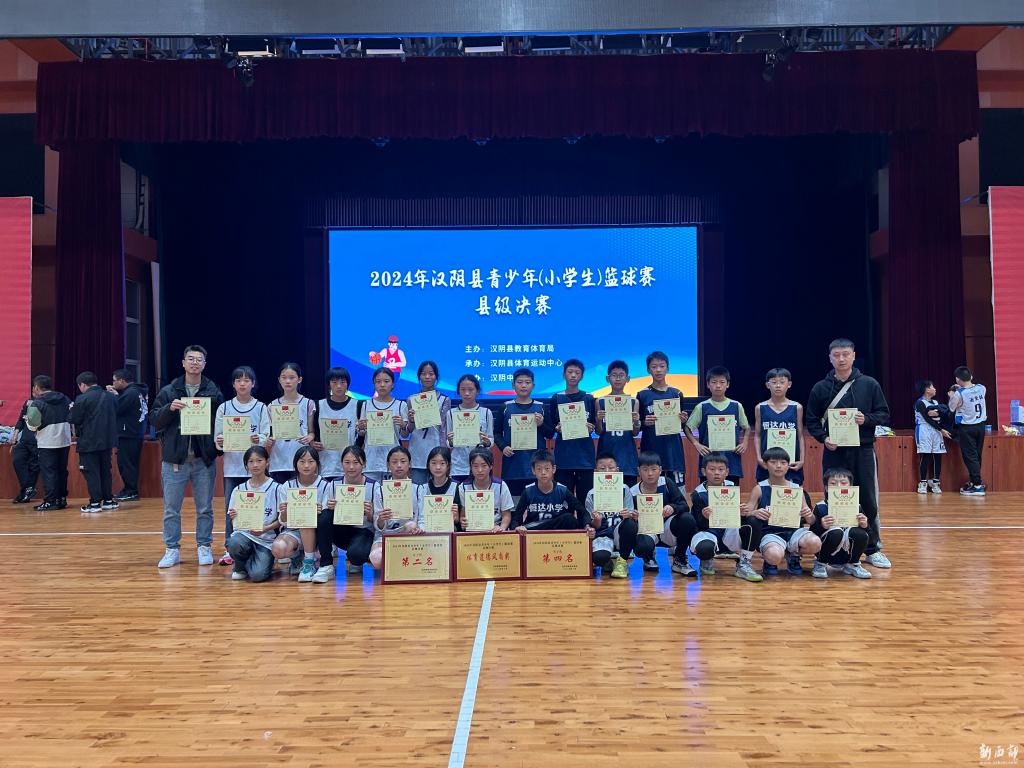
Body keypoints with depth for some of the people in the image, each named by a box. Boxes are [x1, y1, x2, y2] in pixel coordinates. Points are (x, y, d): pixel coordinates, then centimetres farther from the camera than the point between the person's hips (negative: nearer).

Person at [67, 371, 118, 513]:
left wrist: (72, 410, 10)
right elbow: (115, 416, 14)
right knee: (105, 471, 14)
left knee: (91, 472, 1)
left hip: (89, 442, -6)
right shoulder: (111, 397, 5)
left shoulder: (82, 399, -14)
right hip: (107, 441, 6)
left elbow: (73, 419, -9)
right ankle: (108, 500, 17)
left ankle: (95, 502, 1)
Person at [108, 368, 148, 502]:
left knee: (126, 463, -4)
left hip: (128, 435, -10)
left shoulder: (130, 393, -17)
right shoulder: (138, 391, 13)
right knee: (130, 463, 14)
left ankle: (131, 492, -1)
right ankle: (129, 489, 21)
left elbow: (116, 409, -17)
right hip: (136, 434, 10)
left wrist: (114, 395, -2)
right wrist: (116, 394, 8)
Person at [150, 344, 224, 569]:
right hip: (174, 458, 0)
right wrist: (169, 408, -15)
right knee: (171, 509, 6)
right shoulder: (169, 392, 4)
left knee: (205, 508, 9)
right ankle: (172, 549, 18)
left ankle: (204, 547, 21)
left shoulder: (214, 393, 3)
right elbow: (154, 419, 2)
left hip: (204, 459, 0)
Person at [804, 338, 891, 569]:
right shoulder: (821, 388, 3)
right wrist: (823, 438, -11)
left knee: (868, 501, 4)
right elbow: (811, 421, 5)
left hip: (863, 451, 0)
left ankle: (873, 550, 16)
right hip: (833, 452, 0)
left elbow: (884, 414, 6)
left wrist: (866, 419, -13)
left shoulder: (869, 384, 3)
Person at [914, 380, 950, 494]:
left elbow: (946, 411, 5)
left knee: (938, 456, 2)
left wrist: (937, 413, -15)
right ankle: (923, 483, -3)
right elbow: (928, 419, -13)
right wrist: (942, 430, -16)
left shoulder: (936, 402, 17)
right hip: (924, 431, -6)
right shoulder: (920, 403, -5)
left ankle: (935, 482, 9)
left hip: (937, 430, 6)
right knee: (924, 456, -7)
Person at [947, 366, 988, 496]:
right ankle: (974, 481, 24)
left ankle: (978, 486, -2)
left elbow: (951, 408, -3)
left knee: (970, 457, -1)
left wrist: (951, 397, 12)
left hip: (966, 428, -6)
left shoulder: (959, 394, -19)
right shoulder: (981, 388, -4)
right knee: (977, 456, 14)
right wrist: (961, 389, 18)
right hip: (980, 426, 6)